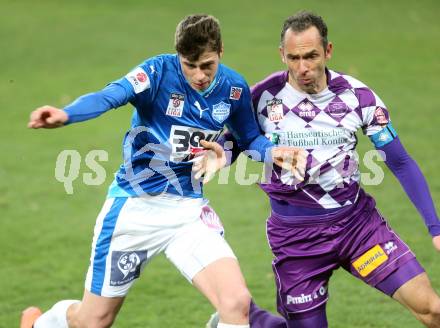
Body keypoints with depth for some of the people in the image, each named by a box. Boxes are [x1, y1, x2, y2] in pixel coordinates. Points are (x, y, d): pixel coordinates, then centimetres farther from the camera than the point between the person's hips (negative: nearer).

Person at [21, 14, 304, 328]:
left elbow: (248, 139, 15)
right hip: (135, 206, -3)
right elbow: (109, 96, -36)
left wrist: (271, 151, -8)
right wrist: (64, 114, -57)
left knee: (237, 302, -21)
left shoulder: (234, 88, -4)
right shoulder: (159, 72, -18)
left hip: (190, 209, 3)